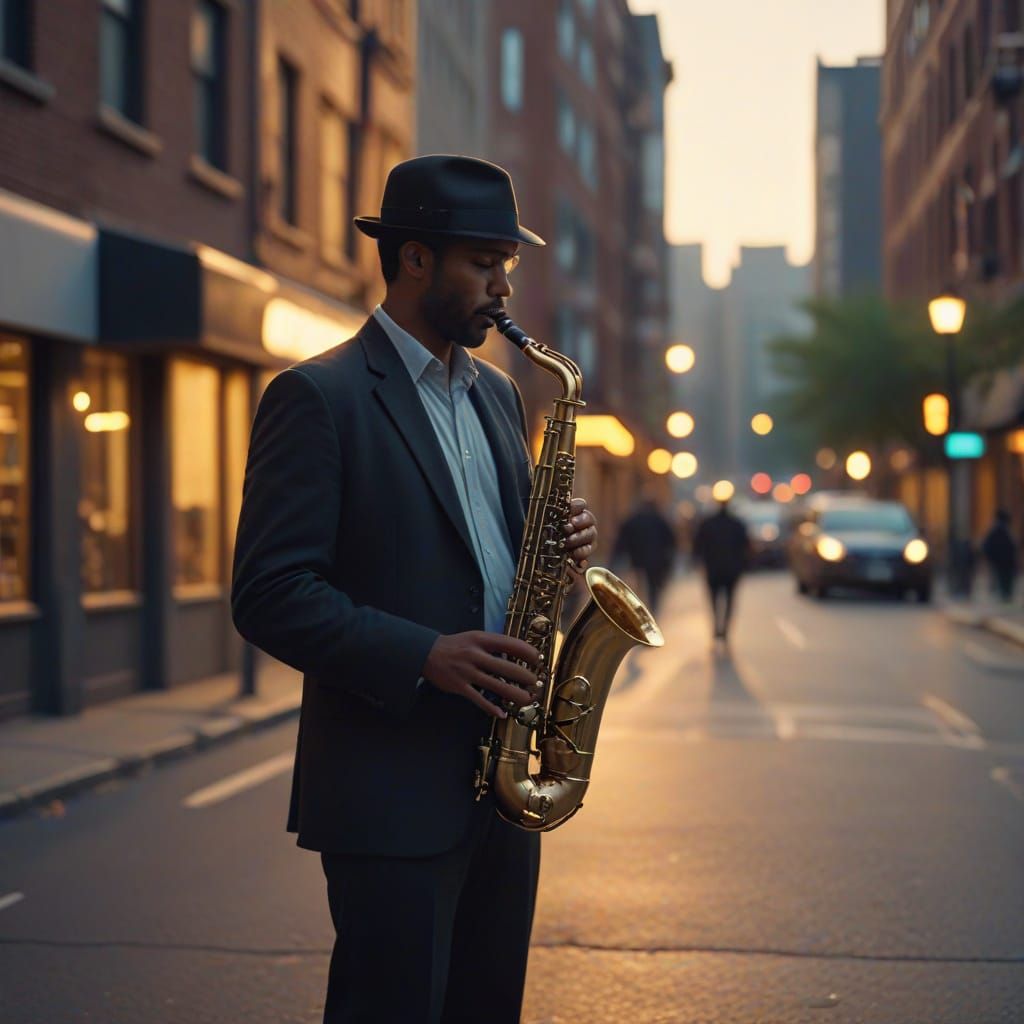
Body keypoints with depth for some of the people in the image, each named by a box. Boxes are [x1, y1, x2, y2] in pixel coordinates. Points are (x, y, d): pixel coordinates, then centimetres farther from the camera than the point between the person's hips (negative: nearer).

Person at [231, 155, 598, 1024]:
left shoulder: (497, 393, 15)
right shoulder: (318, 396, -10)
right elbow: (270, 595, -15)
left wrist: (563, 545, -1)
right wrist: (424, 657, -24)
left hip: (502, 779, 8)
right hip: (393, 791, -7)